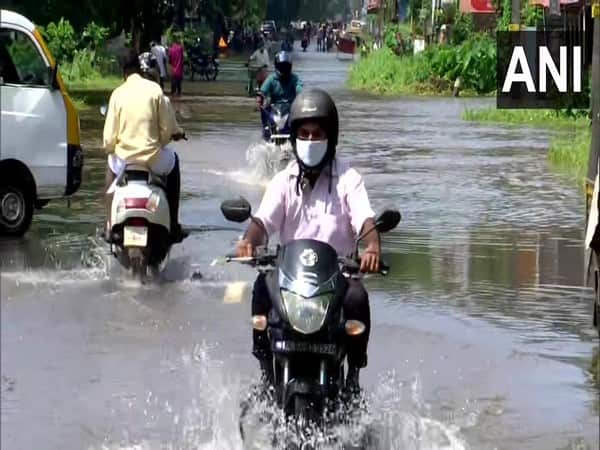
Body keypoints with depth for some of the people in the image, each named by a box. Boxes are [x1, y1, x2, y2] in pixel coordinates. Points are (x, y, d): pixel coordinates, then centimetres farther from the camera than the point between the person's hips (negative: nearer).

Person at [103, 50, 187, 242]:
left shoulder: (118, 94, -2)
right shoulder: (155, 90, -5)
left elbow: (109, 136, -5)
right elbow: (169, 128, -7)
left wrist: (109, 147, 17)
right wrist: (163, 141, 15)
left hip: (124, 159, 2)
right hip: (153, 158, -1)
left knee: (112, 165, 37)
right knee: (173, 162, 32)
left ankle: (110, 225, 32)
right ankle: (174, 226, 29)